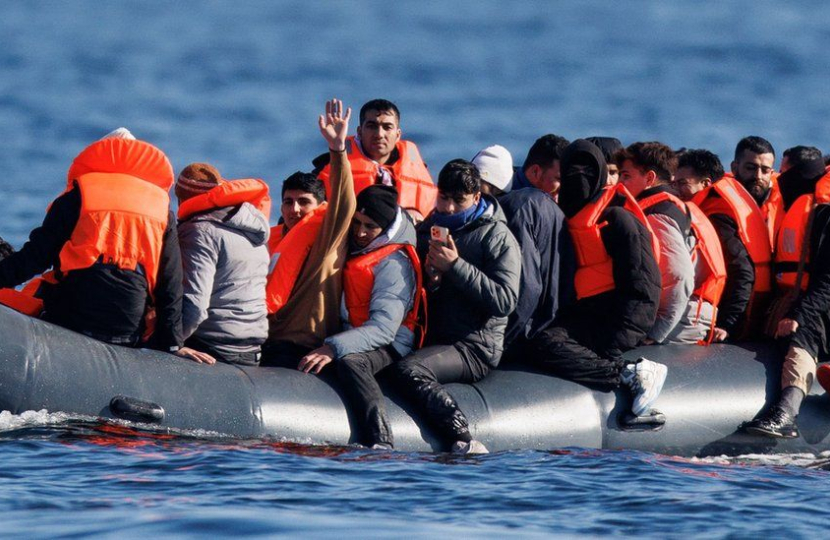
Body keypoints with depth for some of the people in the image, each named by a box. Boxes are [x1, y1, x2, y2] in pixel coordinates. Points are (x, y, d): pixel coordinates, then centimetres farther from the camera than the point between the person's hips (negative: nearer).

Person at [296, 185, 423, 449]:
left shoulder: (394, 263, -8)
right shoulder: (351, 248, 16)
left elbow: (384, 327, -19)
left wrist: (334, 348, -30)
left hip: (386, 347, -7)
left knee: (351, 362, -39)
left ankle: (380, 444, -50)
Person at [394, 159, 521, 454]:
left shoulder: (496, 236, 1)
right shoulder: (426, 231, 19)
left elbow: (505, 301, -12)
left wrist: (455, 267, -16)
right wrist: (427, 280, 0)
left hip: (476, 347, -7)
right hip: (431, 339, 7)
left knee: (410, 369, -31)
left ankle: (466, 444, -33)